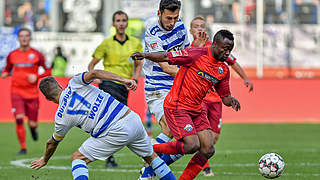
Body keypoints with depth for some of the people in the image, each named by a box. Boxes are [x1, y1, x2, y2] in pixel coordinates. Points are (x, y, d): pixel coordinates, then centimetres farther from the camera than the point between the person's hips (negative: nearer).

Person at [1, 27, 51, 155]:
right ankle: (23, 148, -4)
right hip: (17, 92, 0)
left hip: (32, 93, 0)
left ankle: (33, 129, 41)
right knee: (19, 119, -17)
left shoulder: (37, 55, -1)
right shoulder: (12, 55, 4)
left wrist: (36, 77, -15)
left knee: (32, 124, 1)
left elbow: (48, 72, 3)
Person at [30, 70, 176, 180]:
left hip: (116, 133, -4)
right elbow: (94, 73, -10)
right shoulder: (74, 83, 10)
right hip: (134, 120, 4)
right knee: (151, 156, 26)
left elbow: (52, 143, 23)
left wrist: (45, 160, 42)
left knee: (78, 158, 10)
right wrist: (124, 80, -13)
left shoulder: (61, 117, 7)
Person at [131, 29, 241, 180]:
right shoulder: (197, 54, -14)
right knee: (192, 146, -19)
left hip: (196, 109, 8)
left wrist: (231, 101, -8)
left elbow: (224, 97, 16)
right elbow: (166, 57, -13)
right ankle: (151, 151, 2)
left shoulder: (224, 70, 8)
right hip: (177, 106, -8)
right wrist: (145, 55, -29)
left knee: (208, 150, -4)